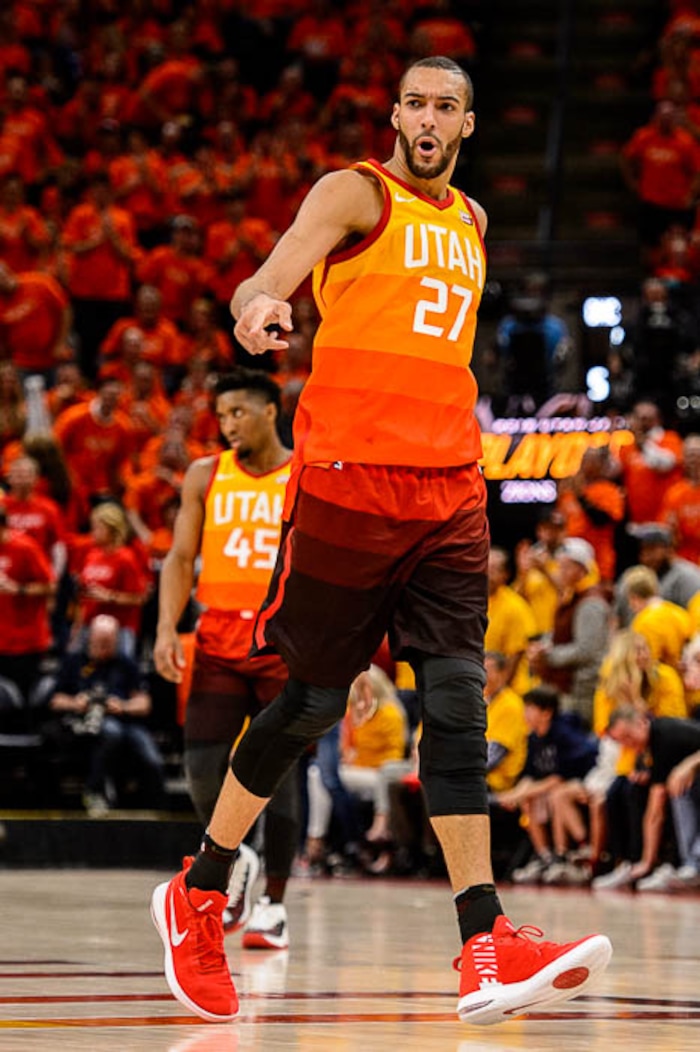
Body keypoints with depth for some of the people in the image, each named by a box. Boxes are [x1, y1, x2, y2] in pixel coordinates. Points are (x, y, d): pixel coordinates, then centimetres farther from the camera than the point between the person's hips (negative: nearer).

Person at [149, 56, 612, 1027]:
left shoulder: (469, 221, 20)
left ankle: (487, 953, -15)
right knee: (312, 701, 2)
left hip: (449, 492, 5)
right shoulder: (357, 193, 0)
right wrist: (257, 304, -39)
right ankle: (196, 896, 21)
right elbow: (271, 275, -17)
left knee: (457, 703, -7)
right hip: (347, 481, -5)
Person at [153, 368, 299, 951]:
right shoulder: (206, 476, 7)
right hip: (218, 638, 2)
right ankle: (236, 863, 20)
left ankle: (274, 905, 5)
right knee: (203, 768, -6)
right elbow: (181, 559, 6)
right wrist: (167, 627, -8)